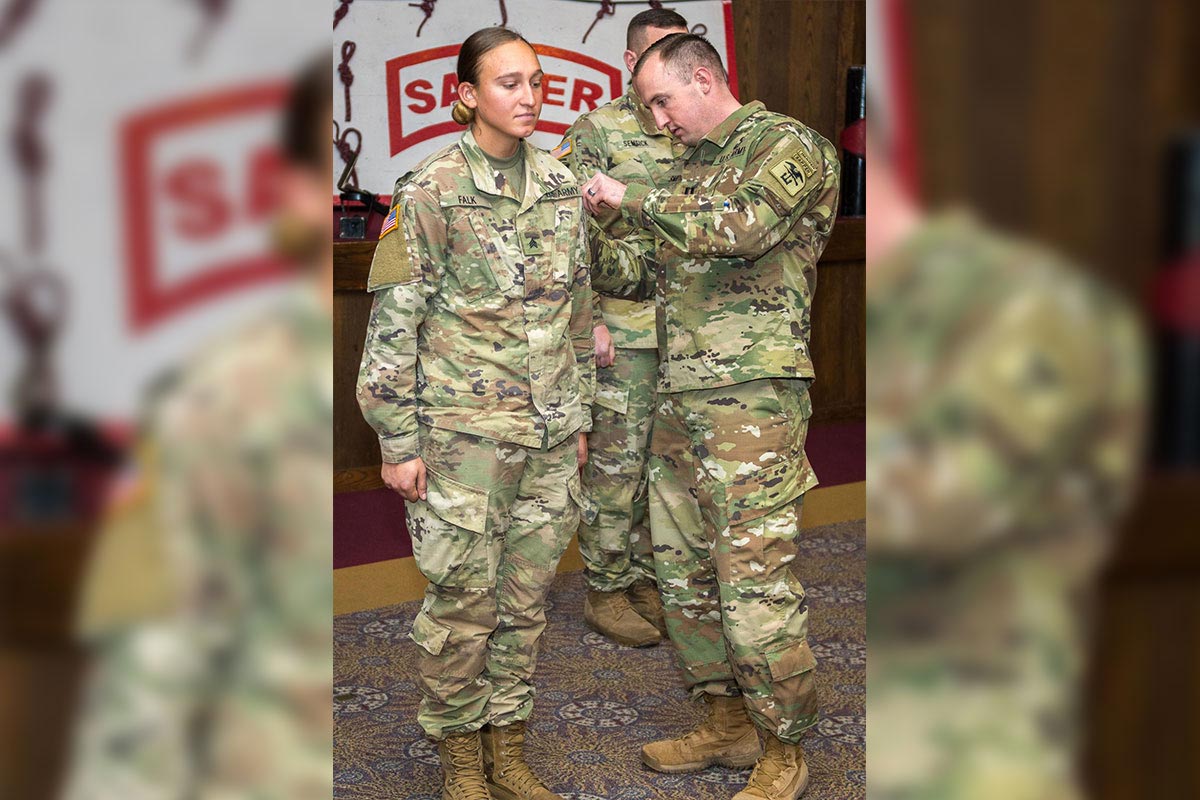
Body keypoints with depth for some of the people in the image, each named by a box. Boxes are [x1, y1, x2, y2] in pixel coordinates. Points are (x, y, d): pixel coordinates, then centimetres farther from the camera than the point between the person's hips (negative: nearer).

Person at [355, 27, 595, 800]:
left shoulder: (563, 186, 8)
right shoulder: (432, 192, -8)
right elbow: (393, 322, -7)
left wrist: (580, 416, 15)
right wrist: (398, 439, -9)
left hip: (550, 432, 5)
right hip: (464, 430, -5)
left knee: (527, 596, 11)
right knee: (465, 598, 2)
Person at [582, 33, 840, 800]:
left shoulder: (789, 145, -5)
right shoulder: (695, 164, 20)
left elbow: (743, 223, -23)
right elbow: (658, 268, 23)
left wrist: (631, 202, -14)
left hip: (752, 396, -9)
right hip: (679, 395, 9)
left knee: (755, 578, -7)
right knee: (683, 565, 13)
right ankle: (728, 722, 27)